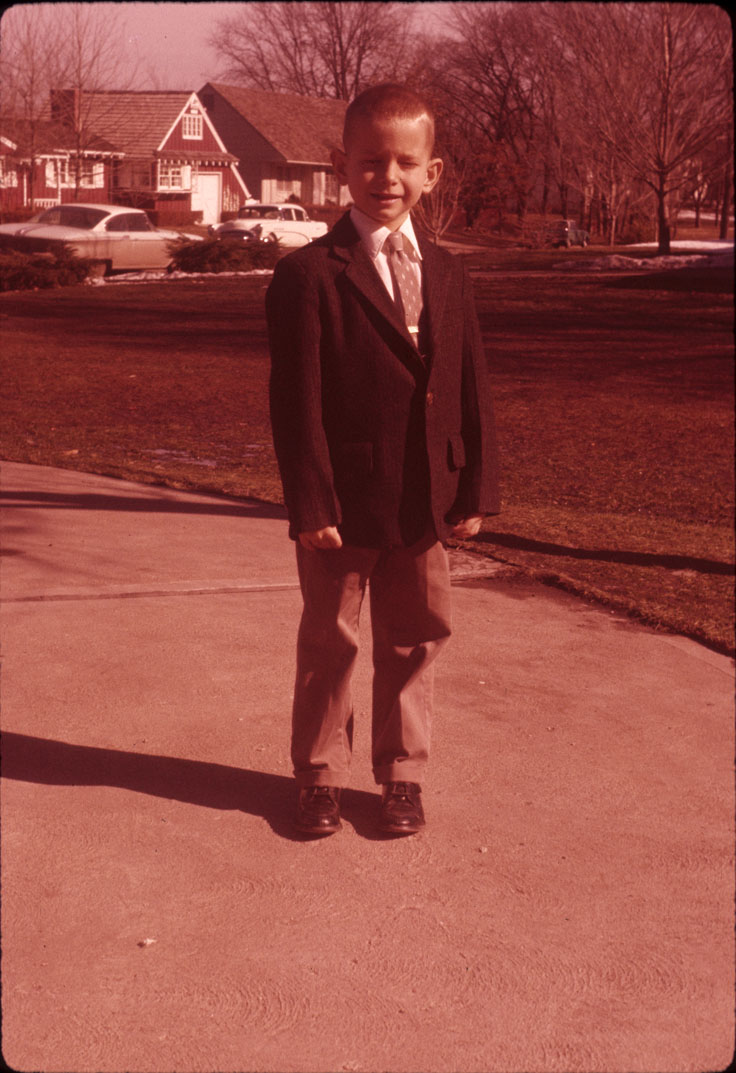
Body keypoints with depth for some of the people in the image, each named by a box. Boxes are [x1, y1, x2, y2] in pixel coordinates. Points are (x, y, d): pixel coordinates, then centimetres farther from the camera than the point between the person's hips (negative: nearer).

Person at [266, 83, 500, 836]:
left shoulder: (445, 275, 8)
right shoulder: (309, 275, -9)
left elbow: (471, 388, 8)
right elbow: (296, 400, -13)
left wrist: (476, 489, 3)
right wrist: (310, 504, -16)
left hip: (427, 503, 5)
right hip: (343, 504, -4)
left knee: (413, 643, 15)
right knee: (328, 644, 10)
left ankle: (402, 773, 31)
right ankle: (320, 774, 27)